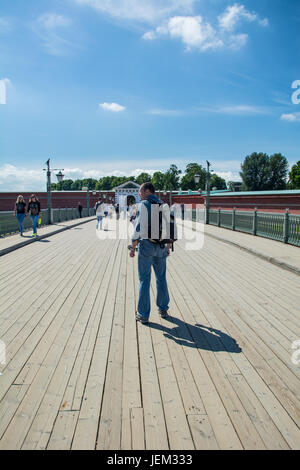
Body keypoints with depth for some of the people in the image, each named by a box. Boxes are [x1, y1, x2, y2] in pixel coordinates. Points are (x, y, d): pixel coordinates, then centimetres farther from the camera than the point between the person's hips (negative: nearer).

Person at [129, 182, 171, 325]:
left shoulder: (143, 205, -10)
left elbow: (138, 228, -15)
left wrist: (133, 247, -7)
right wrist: (168, 246, 19)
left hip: (146, 245, -5)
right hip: (161, 247, 5)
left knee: (144, 280, 2)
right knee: (161, 278, 17)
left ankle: (143, 315, 7)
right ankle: (163, 309, 26)